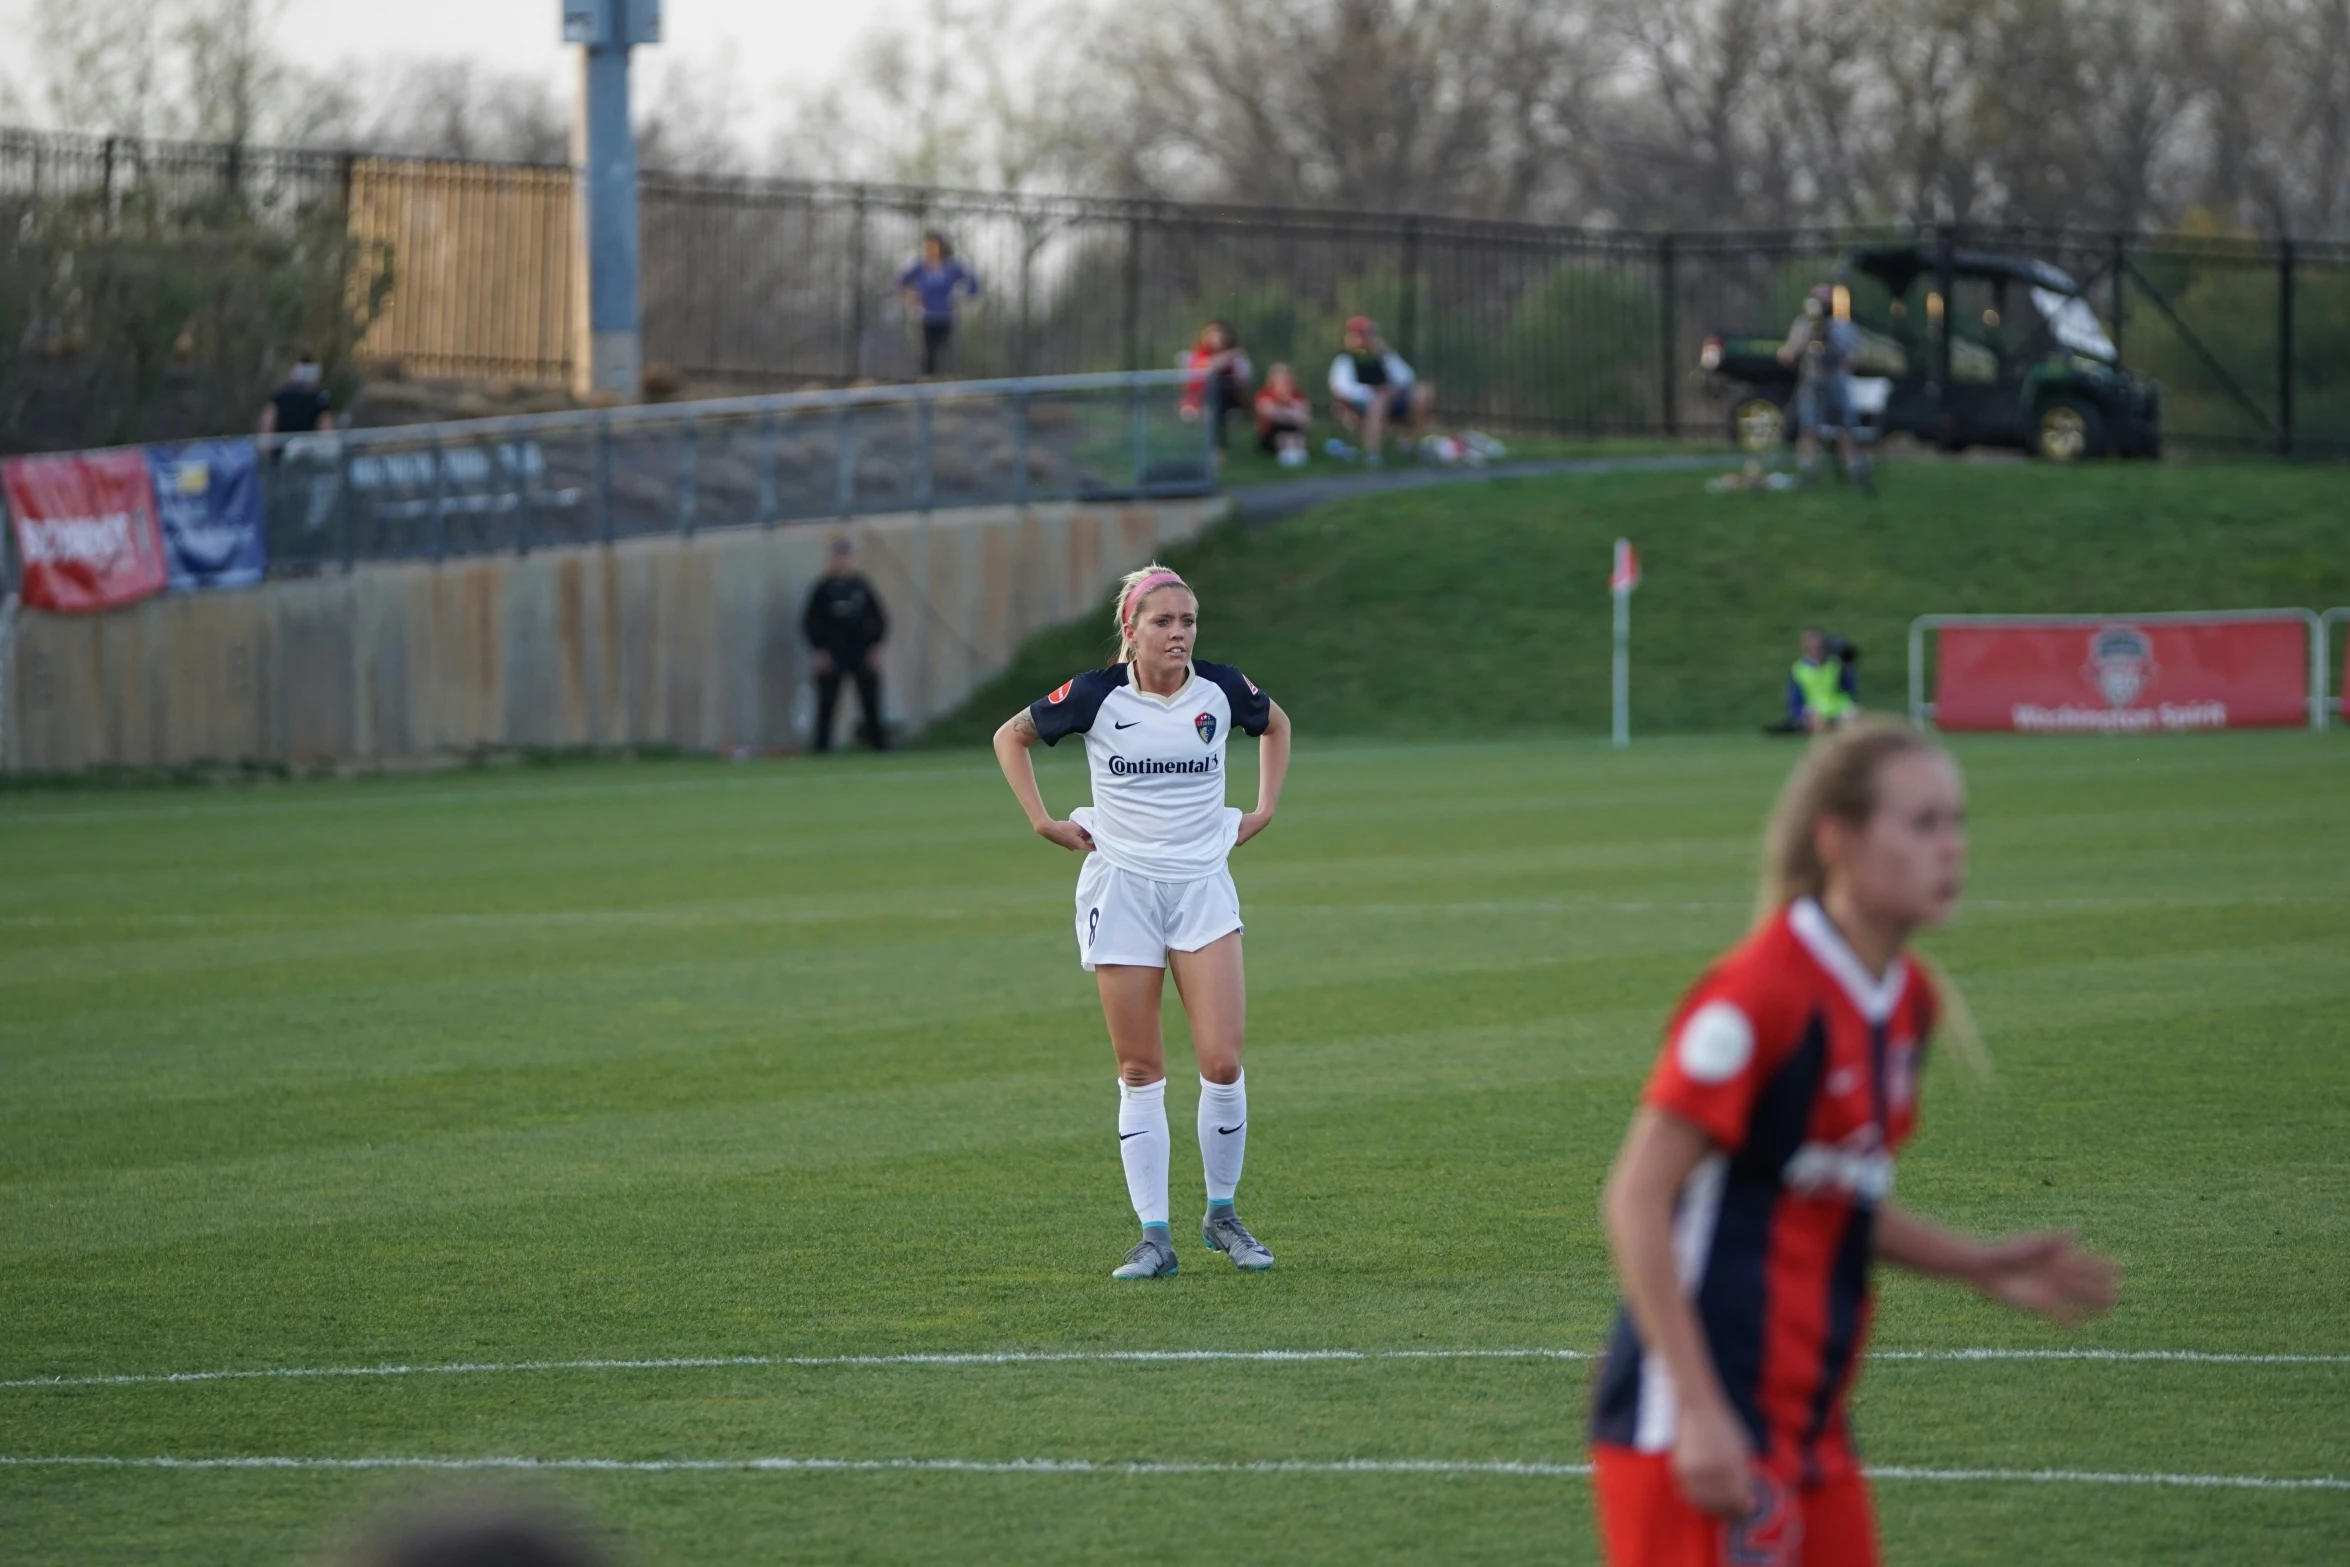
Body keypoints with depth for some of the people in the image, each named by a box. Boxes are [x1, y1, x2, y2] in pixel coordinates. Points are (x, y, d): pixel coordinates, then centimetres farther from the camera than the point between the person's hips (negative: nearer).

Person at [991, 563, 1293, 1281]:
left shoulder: (1221, 689, -2)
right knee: (1140, 1070, 0)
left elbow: (1274, 723, 21)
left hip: (1203, 885, 1)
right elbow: (1011, 736, 8)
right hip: (1120, 889, -1)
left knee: (1222, 1061, -8)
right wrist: (1044, 822, 1)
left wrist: (1264, 809, 13)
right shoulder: (1097, 695, -7)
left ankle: (1222, 1214, 11)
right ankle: (1154, 1235, 3)